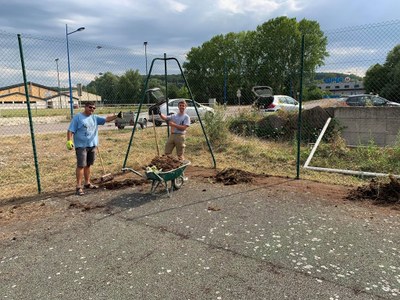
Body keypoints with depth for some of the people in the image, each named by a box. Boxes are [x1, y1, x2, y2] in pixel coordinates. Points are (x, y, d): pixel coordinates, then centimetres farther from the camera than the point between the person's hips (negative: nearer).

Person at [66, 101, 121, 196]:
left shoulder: (95, 118, 11)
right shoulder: (77, 117, -4)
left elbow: (106, 119, 1)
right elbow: (70, 130, -7)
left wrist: (116, 116, -14)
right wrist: (69, 141, -18)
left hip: (92, 145, 6)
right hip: (81, 146, -6)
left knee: (88, 165, 16)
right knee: (81, 166, -7)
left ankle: (87, 183, 28)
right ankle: (79, 186, -1)